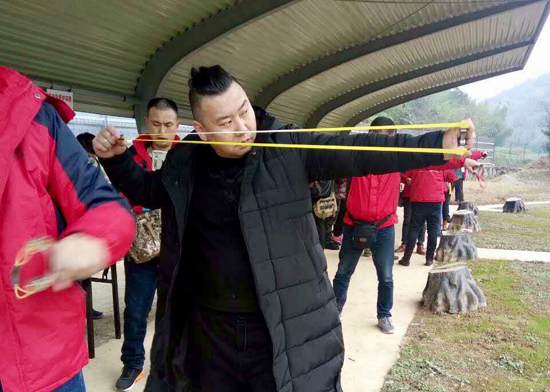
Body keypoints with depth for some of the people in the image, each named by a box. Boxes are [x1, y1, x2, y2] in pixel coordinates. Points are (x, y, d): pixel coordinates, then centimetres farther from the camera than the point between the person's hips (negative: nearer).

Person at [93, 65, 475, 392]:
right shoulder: (187, 162, 0)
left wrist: (438, 144, -29)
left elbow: (358, 151, -19)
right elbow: (146, 190, 18)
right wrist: (116, 158, 2)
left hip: (289, 329, -2)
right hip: (212, 330, 3)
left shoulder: (289, 148, -10)